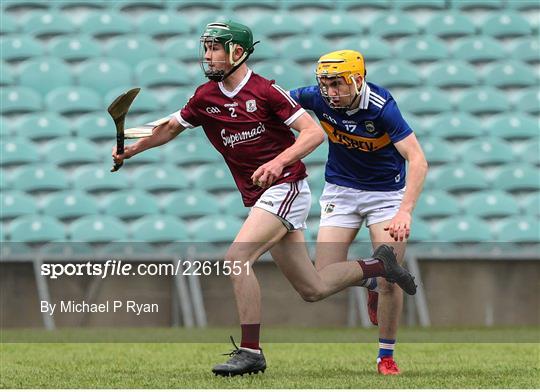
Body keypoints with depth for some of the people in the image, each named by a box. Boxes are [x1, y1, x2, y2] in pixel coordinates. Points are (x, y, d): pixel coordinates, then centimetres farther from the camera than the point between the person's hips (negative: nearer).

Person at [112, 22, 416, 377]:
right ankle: (378, 264, 32)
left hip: (286, 189, -7)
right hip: (259, 199, 7)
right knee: (313, 290, 10)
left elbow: (314, 132, -16)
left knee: (237, 258, -23)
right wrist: (132, 149, 9)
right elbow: (172, 127, 22)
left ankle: (250, 352, -18)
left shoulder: (265, 91, -12)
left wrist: (279, 161, -30)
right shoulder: (206, 97, 7)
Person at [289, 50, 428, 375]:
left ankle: (387, 355, 8)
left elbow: (418, 161, -33)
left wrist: (405, 212, -45)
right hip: (340, 189, 3)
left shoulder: (381, 106, -28)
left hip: (386, 192, -3)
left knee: (390, 279, -12)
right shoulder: (319, 98, -18)